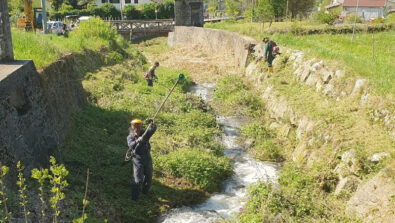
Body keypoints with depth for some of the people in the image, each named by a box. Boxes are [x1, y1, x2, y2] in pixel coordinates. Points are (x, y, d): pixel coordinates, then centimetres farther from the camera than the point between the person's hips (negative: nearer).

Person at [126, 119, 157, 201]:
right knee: (138, 180, -11)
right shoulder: (130, 137, -6)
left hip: (147, 160, 3)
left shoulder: (145, 133, -3)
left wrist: (152, 125, -44)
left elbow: (153, 129, -21)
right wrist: (137, 141, -48)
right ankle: (134, 198, 1)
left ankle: (145, 192, 44)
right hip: (137, 161, -3)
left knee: (148, 179, 18)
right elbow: (131, 145, -28)